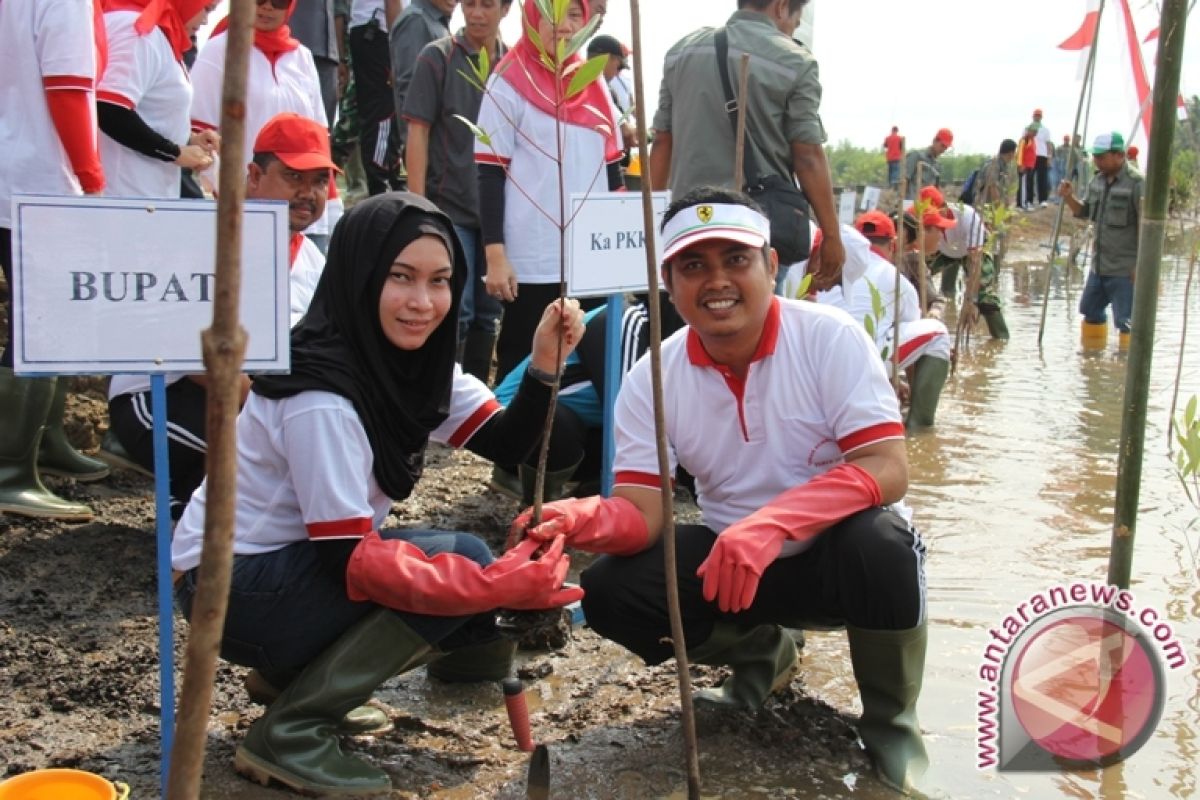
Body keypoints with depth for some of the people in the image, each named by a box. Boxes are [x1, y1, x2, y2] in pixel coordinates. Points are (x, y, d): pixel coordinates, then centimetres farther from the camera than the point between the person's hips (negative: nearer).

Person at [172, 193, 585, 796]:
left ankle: (300, 668, 12)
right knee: (459, 562, -22)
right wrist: (496, 586, -33)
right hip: (229, 588, -8)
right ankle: (288, 734, -16)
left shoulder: (413, 359, -3)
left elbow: (505, 441, -2)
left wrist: (543, 365, -20)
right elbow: (349, 559, -28)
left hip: (305, 563, 8)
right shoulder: (320, 394, -27)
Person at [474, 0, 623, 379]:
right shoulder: (508, 84, -3)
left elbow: (612, 169, 16)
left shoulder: (595, 85, 12)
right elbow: (490, 176, -7)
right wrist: (495, 256, -14)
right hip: (532, 262, -5)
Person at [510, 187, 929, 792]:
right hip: (729, 555, 4)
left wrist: (770, 523, -42)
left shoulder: (831, 338, -18)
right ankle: (760, 654, 12)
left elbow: (886, 470, -26)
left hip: (837, 548, -3)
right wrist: (589, 519, -38)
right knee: (609, 593, -18)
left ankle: (890, 723, -6)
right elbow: (642, 511, -12)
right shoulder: (651, 379, -8)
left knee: (878, 544, -37)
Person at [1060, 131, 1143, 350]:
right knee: (1091, 311, 21)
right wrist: (1069, 198, -3)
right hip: (1099, 266, 8)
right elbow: (1084, 212, 17)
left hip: (1125, 270, -8)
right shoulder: (1097, 181, 7)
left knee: (1126, 321, -4)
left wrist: (1142, 265, -19)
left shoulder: (1136, 185, -16)